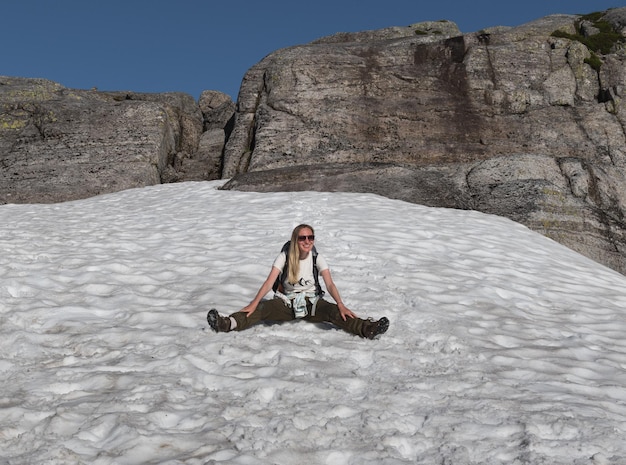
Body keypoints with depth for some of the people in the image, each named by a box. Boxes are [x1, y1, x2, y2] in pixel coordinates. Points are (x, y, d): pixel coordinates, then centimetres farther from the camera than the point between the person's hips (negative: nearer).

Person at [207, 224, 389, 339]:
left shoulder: (317, 258, -6)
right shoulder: (284, 257, -8)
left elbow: (330, 284, -15)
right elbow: (269, 282, -16)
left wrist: (340, 304, -33)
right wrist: (254, 303, -30)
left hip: (312, 303, 0)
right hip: (286, 302, 0)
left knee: (334, 311, -30)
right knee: (262, 309, -28)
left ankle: (367, 329, -46)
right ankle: (227, 324, -46)